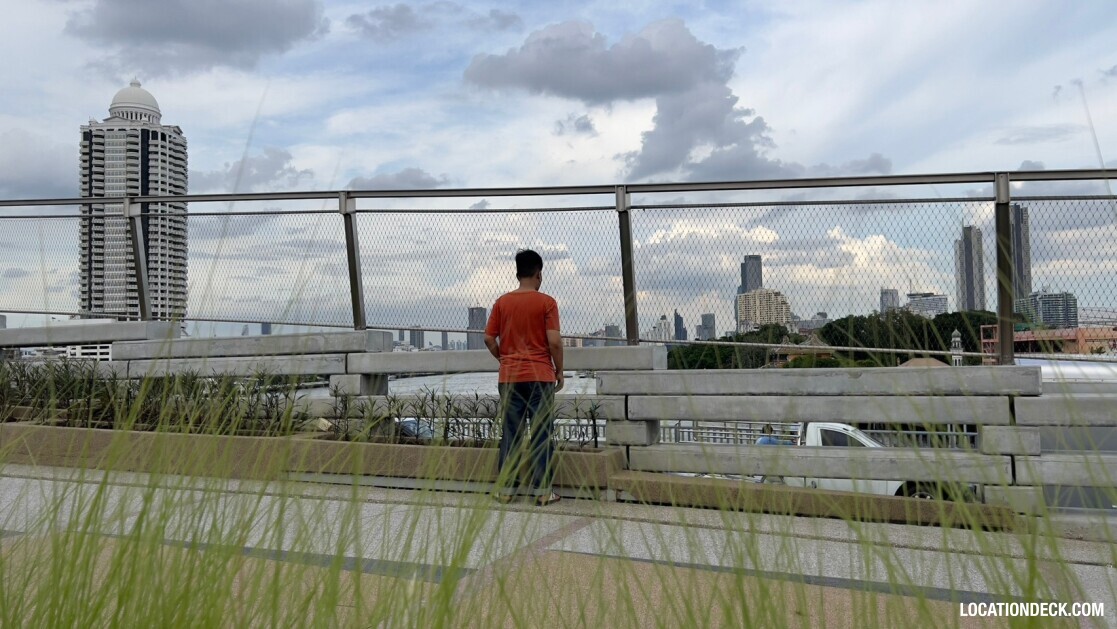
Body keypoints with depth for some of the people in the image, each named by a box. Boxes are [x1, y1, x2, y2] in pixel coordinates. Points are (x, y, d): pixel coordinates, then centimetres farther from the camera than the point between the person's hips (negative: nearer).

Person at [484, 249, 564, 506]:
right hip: (540, 376, -3)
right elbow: (554, 341, -11)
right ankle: (543, 490, 5)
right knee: (541, 434, 3)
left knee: (510, 434, 9)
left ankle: (505, 488, 12)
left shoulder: (502, 302, 4)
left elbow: (489, 339, 3)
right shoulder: (546, 302, -6)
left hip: (509, 376, 3)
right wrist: (559, 371, 1)